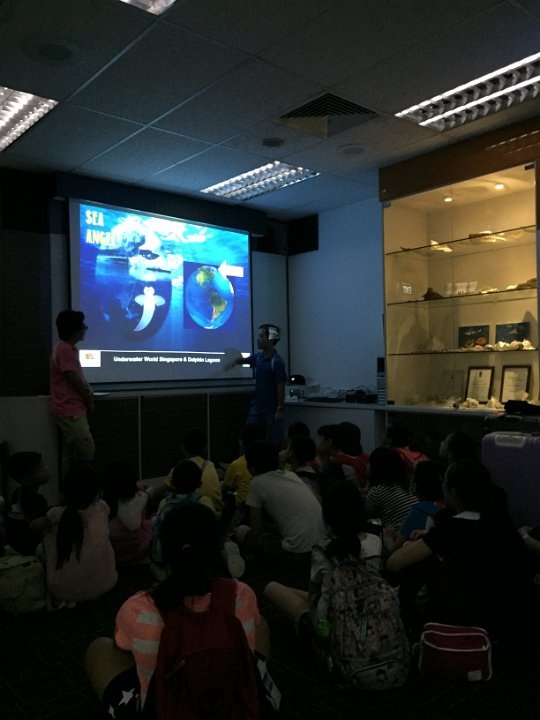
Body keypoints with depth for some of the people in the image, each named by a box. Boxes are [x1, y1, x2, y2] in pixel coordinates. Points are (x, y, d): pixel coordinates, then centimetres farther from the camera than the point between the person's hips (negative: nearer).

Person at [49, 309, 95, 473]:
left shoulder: (67, 348, 14)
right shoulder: (65, 350, -18)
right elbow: (75, 381, -18)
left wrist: (87, 395, 5)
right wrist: (89, 402, -5)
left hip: (71, 409, 10)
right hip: (71, 411, -10)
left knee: (70, 452, 12)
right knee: (87, 450, -9)